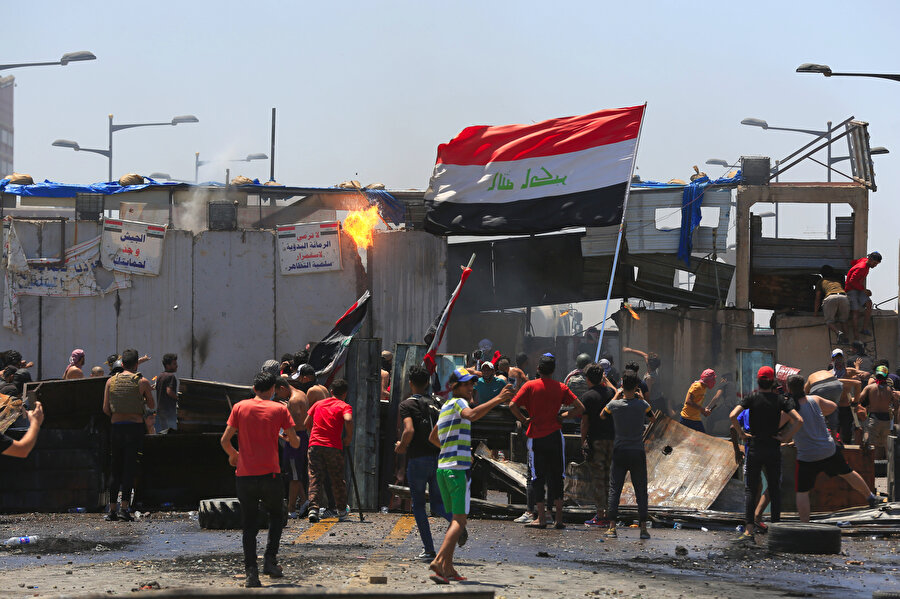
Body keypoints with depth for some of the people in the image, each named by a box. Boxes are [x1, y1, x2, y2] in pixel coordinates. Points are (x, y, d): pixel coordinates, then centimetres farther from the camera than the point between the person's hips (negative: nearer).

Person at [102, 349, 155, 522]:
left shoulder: (111, 381, 4)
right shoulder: (142, 382, -2)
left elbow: (105, 409, 3)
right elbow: (152, 406, 7)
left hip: (116, 427, 2)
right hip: (135, 427, -2)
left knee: (115, 468, 10)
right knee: (130, 468, -2)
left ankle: (112, 509, 10)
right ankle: (124, 507, -11)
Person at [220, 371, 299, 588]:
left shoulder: (240, 407, 4)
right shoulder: (279, 409, 1)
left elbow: (225, 440, 0)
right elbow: (295, 443, 1)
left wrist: (233, 454, 20)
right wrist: (293, 438, 24)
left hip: (244, 475, 1)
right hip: (270, 473, -1)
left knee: (249, 525, 7)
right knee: (276, 516, 21)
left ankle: (251, 571, -3)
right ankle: (270, 559, 7)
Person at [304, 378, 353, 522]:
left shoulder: (318, 404, 16)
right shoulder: (344, 406, 2)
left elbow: (306, 423, 15)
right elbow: (348, 420, -18)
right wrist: (348, 437, -5)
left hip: (315, 445, 3)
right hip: (334, 446, -2)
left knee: (315, 478, 1)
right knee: (338, 480, 10)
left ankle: (313, 508, -15)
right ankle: (342, 511, 18)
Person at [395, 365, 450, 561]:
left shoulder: (407, 404, -5)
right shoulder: (436, 402, 10)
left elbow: (409, 430, -20)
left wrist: (401, 447, -3)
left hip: (418, 458, -4)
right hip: (438, 458, 4)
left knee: (418, 505, 6)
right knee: (438, 503, 11)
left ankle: (429, 549, 2)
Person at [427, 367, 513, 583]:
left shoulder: (446, 407, 21)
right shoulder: (458, 402, -5)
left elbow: (432, 437, 33)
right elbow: (472, 415, -30)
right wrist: (497, 399, -33)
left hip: (442, 467, 9)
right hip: (458, 468, -9)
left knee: (455, 518, 14)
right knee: (460, 519, -11)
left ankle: (448, 568, 12)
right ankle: (439, 561, -24)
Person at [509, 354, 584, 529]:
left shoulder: (530, 386, -3)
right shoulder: (561, 388, 3)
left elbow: (513, 405, -13)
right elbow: (580, 408, -1)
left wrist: (524, 420, 0)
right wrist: (562, 416, 5)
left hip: (536, 436, -2)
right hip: (555, 435, 2)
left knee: (538, 477, 5)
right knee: (556, 477, 8)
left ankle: (541, 518, 3)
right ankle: (559, 519, 5)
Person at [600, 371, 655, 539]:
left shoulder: (614, 405, -7)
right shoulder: (642, 405, -7)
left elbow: (602, 416, 15)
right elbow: (653, 418, 14)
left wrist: (615, 397, 18)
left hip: (619, 452, 0)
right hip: (638, 453, 0)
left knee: (614, 489, 5)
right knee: (641, 491, 6)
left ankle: (612, 527, -2)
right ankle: (643, 527, 1)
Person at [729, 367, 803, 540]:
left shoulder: (752, 398, -5)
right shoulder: (780, 399, 0)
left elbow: (732, 416, -18)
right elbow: (799, 420, -9)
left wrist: (741, 433, -6)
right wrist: (786, 436, -1)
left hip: (755, 448, -1)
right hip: (774, 449, 1)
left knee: (750, 489, 2)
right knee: (775, 489, 10)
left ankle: (749, 529, -7)